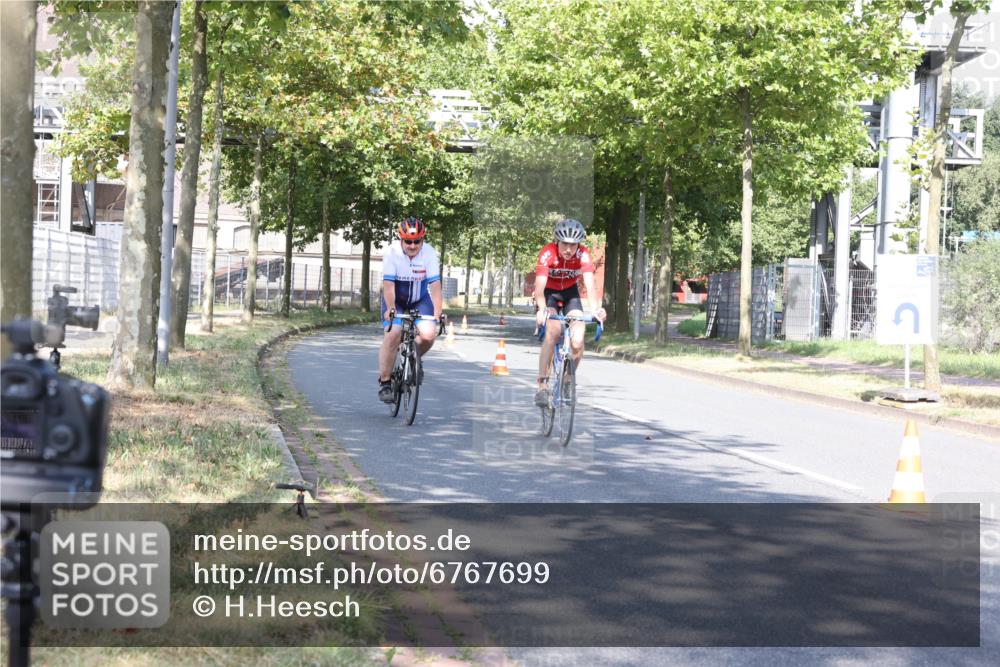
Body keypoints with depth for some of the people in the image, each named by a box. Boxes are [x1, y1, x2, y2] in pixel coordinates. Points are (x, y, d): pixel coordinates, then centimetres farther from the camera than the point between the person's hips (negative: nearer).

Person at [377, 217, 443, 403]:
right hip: (395, 300, -1)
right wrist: (390, 309, -41)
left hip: (420, 299, 1)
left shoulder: (430, 254, -20)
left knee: (428, 334, -21)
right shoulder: (392, 253, -23)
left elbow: (435, 285, -24)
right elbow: (388, 285, -27)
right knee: (393, 335, -20)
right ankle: (384, 382, -8)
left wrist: (437, 314, -34)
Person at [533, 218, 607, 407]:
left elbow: (590, 285, -34)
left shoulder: (583, 255, -24)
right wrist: (541, 309, -56)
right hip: (549, 294, -2)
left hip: (570, 293, 2)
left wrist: (596, 309, -52)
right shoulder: (548, 254, -29)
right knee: (552, 331, -29)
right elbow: (539, 286, -38)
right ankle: (542, 385, -27)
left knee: (577, 341, -18)